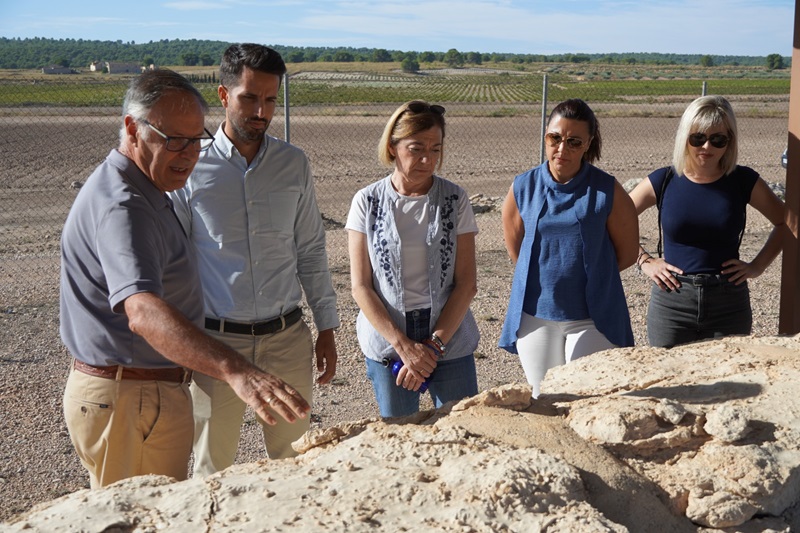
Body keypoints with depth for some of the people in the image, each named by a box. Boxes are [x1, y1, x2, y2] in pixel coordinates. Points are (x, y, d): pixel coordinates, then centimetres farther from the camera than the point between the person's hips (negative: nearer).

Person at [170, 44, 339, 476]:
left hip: (288, 337, 3)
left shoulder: (294, 164, 4)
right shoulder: (191, 167, -6)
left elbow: (311, 251, 10)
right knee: (213, 469, 10)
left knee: (293, 463, 14)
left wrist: (326, 329, 9)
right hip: (217, 340, -2)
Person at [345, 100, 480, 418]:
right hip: (386, 342, 0)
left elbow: (466, 284, -3)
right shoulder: (367, 202, -2)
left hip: (449, 339, 0)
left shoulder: (455, 200, -1)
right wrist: (403, 345, -12)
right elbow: (361, 287, -4)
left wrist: (434, 344, -12)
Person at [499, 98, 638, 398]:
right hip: (535, 316, 2)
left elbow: (627, 254, 2)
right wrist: (547, 274, 9)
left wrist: (588, 272, 6)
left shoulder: (607, 191, -7)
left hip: (591, 319, -2)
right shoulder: (523, 188, -1)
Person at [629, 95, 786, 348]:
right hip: (671, 302, 0)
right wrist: (644, 261, -4)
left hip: (729, 307, 1)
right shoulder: (663, 181, -3)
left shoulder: (744, 181, -1)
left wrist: (757, 266, 1)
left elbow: (785, 223, 11)